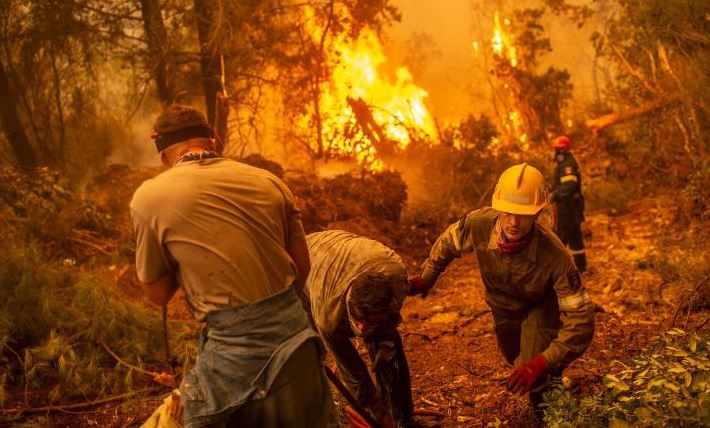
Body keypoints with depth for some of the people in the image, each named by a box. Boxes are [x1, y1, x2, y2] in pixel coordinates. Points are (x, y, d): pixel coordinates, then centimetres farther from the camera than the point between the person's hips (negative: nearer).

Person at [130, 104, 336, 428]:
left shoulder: (147, 198, -3)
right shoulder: (268, 181, 6)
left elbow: (158, 294, 6)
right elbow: (302, 266, 11)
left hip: (234, 344, -4)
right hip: (294, 330, 4)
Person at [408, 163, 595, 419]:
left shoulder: (554, 255, -44)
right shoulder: (479, 224, -37)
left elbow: (580, 319, -40)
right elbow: (448, 242, -11)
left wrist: (544, 362, -50)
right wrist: (425, 279, 0)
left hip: (540, 306, -4)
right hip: (502, 304, 4)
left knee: (536, 376, -22)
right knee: (515, 358, 28)